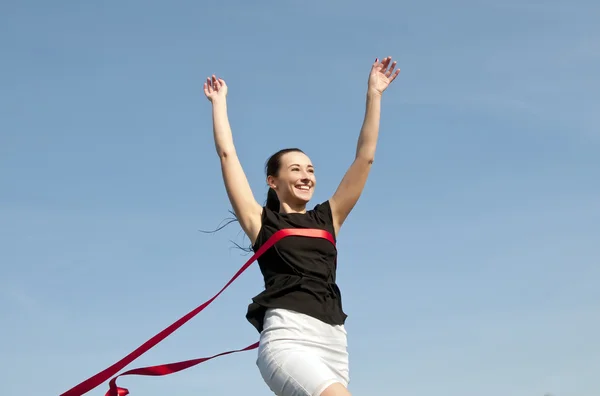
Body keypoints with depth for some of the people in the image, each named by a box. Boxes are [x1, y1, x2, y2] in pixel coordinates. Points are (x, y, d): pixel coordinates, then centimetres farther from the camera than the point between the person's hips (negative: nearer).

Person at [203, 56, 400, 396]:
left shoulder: (326, 219, 21)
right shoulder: (261, 221, 13)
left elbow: (365, 157, 21)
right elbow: (227, 154, 12)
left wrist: (374, 93, 22)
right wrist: (220, 101, 22)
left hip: (333, 345, 5)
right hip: (288, 339, -5)